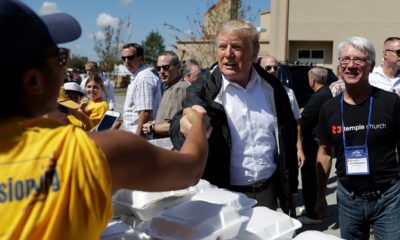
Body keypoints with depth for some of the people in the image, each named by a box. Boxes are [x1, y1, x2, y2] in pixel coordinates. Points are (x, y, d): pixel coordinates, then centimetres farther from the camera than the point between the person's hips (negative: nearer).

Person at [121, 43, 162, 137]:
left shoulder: (144, 78, -16)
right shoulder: (136, 77, 18)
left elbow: (145, 111, -22)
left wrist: (138, 136, -22)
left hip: (141, 136, -10)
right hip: (133, 133, 10)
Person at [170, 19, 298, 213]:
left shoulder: (271, 87, 1)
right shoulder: (203, 89, -8)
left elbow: (288, 138, 9)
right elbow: (178, 124, -25)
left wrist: (289, 187, 9)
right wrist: (185, 126, -48)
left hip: (267, 192, 3)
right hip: (224, 195, -2)